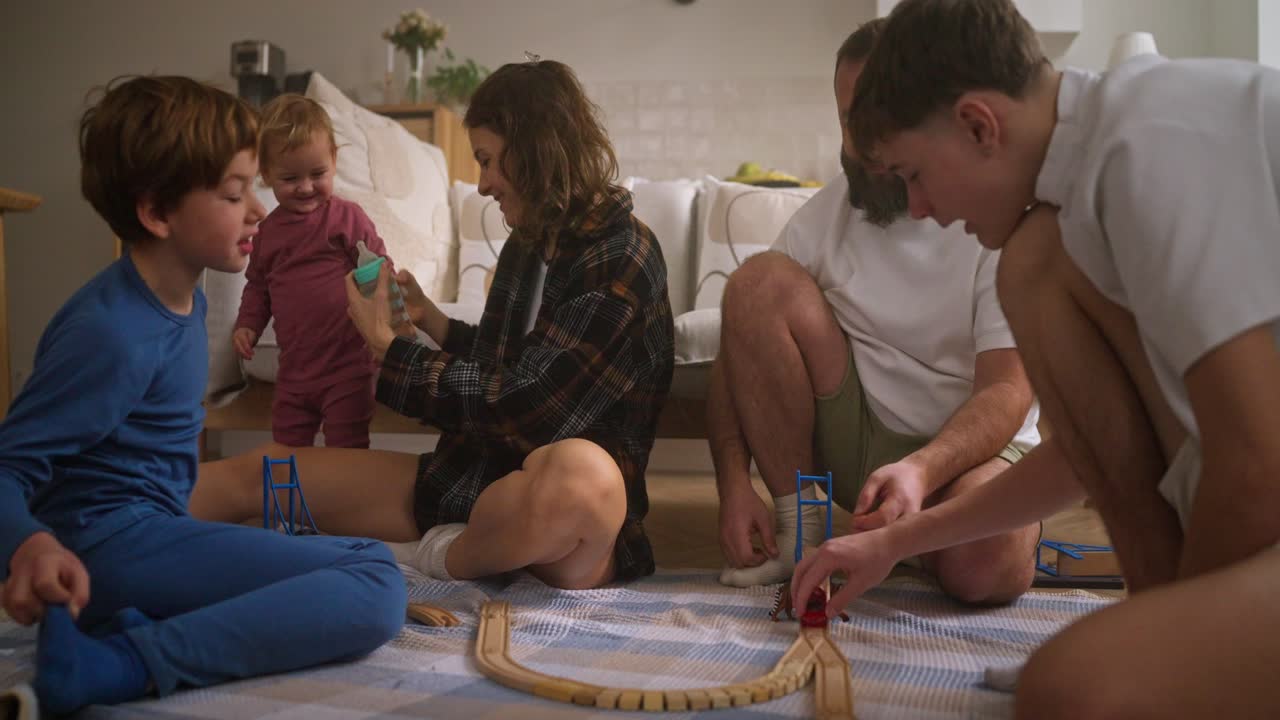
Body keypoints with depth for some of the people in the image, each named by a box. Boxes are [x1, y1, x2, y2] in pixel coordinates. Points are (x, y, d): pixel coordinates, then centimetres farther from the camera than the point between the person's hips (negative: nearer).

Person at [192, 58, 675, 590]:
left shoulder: (621, 260, -14)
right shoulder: (528, 244, 12)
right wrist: (430, 319, 13)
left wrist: (387, 346, -9)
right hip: (471, 477, 8)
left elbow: (527, 409, -19)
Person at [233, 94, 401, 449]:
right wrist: (248, 325, 5)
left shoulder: (347, 217, -7)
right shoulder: (268, 230, 8)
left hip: (347, 366, -5)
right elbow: (258, 285, 19)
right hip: (294, 367, 5)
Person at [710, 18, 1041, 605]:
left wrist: (921, 469, -36)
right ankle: (796, 530, -12)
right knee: (759, 281, -19)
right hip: (854, 440, 4)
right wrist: (732, 483, -18)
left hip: (964, 447, -3)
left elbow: (1007, 390, -16)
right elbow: (740, 349, -3)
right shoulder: (824, 214, 0)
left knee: (988, 564, -38)